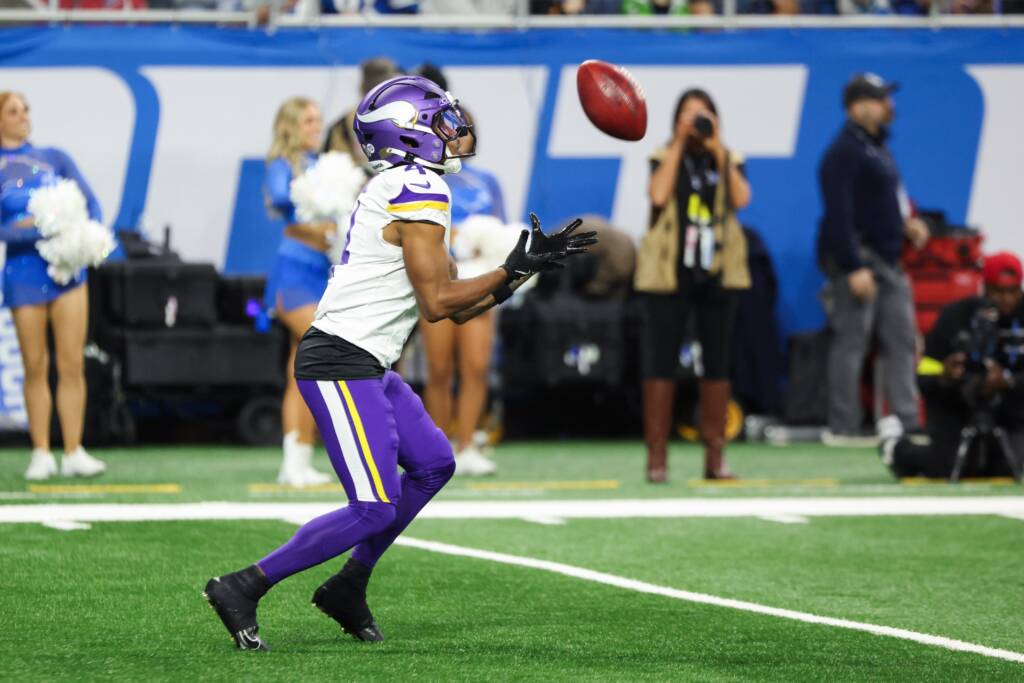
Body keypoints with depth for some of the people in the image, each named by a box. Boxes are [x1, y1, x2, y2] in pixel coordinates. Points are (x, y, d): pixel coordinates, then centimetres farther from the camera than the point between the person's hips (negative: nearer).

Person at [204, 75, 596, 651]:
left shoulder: (403, 190, 17)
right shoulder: (420, 192, -14)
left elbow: (460, 306, 17)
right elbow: (438, 302, -16)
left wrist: (532, 263, 11)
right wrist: (515, 270, -8)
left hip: (366, 366, 10)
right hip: (342, 365, -10)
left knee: (433, 465, 17)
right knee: (375, 510, -11)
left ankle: (349, 588, 21)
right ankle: (243, 588, -6)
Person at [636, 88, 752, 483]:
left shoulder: (728, 162, 10)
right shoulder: (665, 159, 5)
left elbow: (741, 199, -8)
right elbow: (658, 194, -15)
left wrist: (718, 150, -8)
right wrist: (680, 144, -10)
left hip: (717, 273, 2)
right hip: (670, 273, -2)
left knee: (717, 365, 4)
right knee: (661, 363, -4)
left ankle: (715, 456, 8)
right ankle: (657, 457, -3)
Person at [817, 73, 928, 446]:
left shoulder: (875, 146, 17)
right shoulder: (844, 151, -15)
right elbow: (839, 214, -20)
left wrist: (906, 222, 9)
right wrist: (855, 268, -24)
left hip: (886, 259, 10)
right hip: (856, 257, -10)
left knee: (901, 341, 8)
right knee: (851, 342, -6)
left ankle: (906, 423, 10)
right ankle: (843, 427, -2)